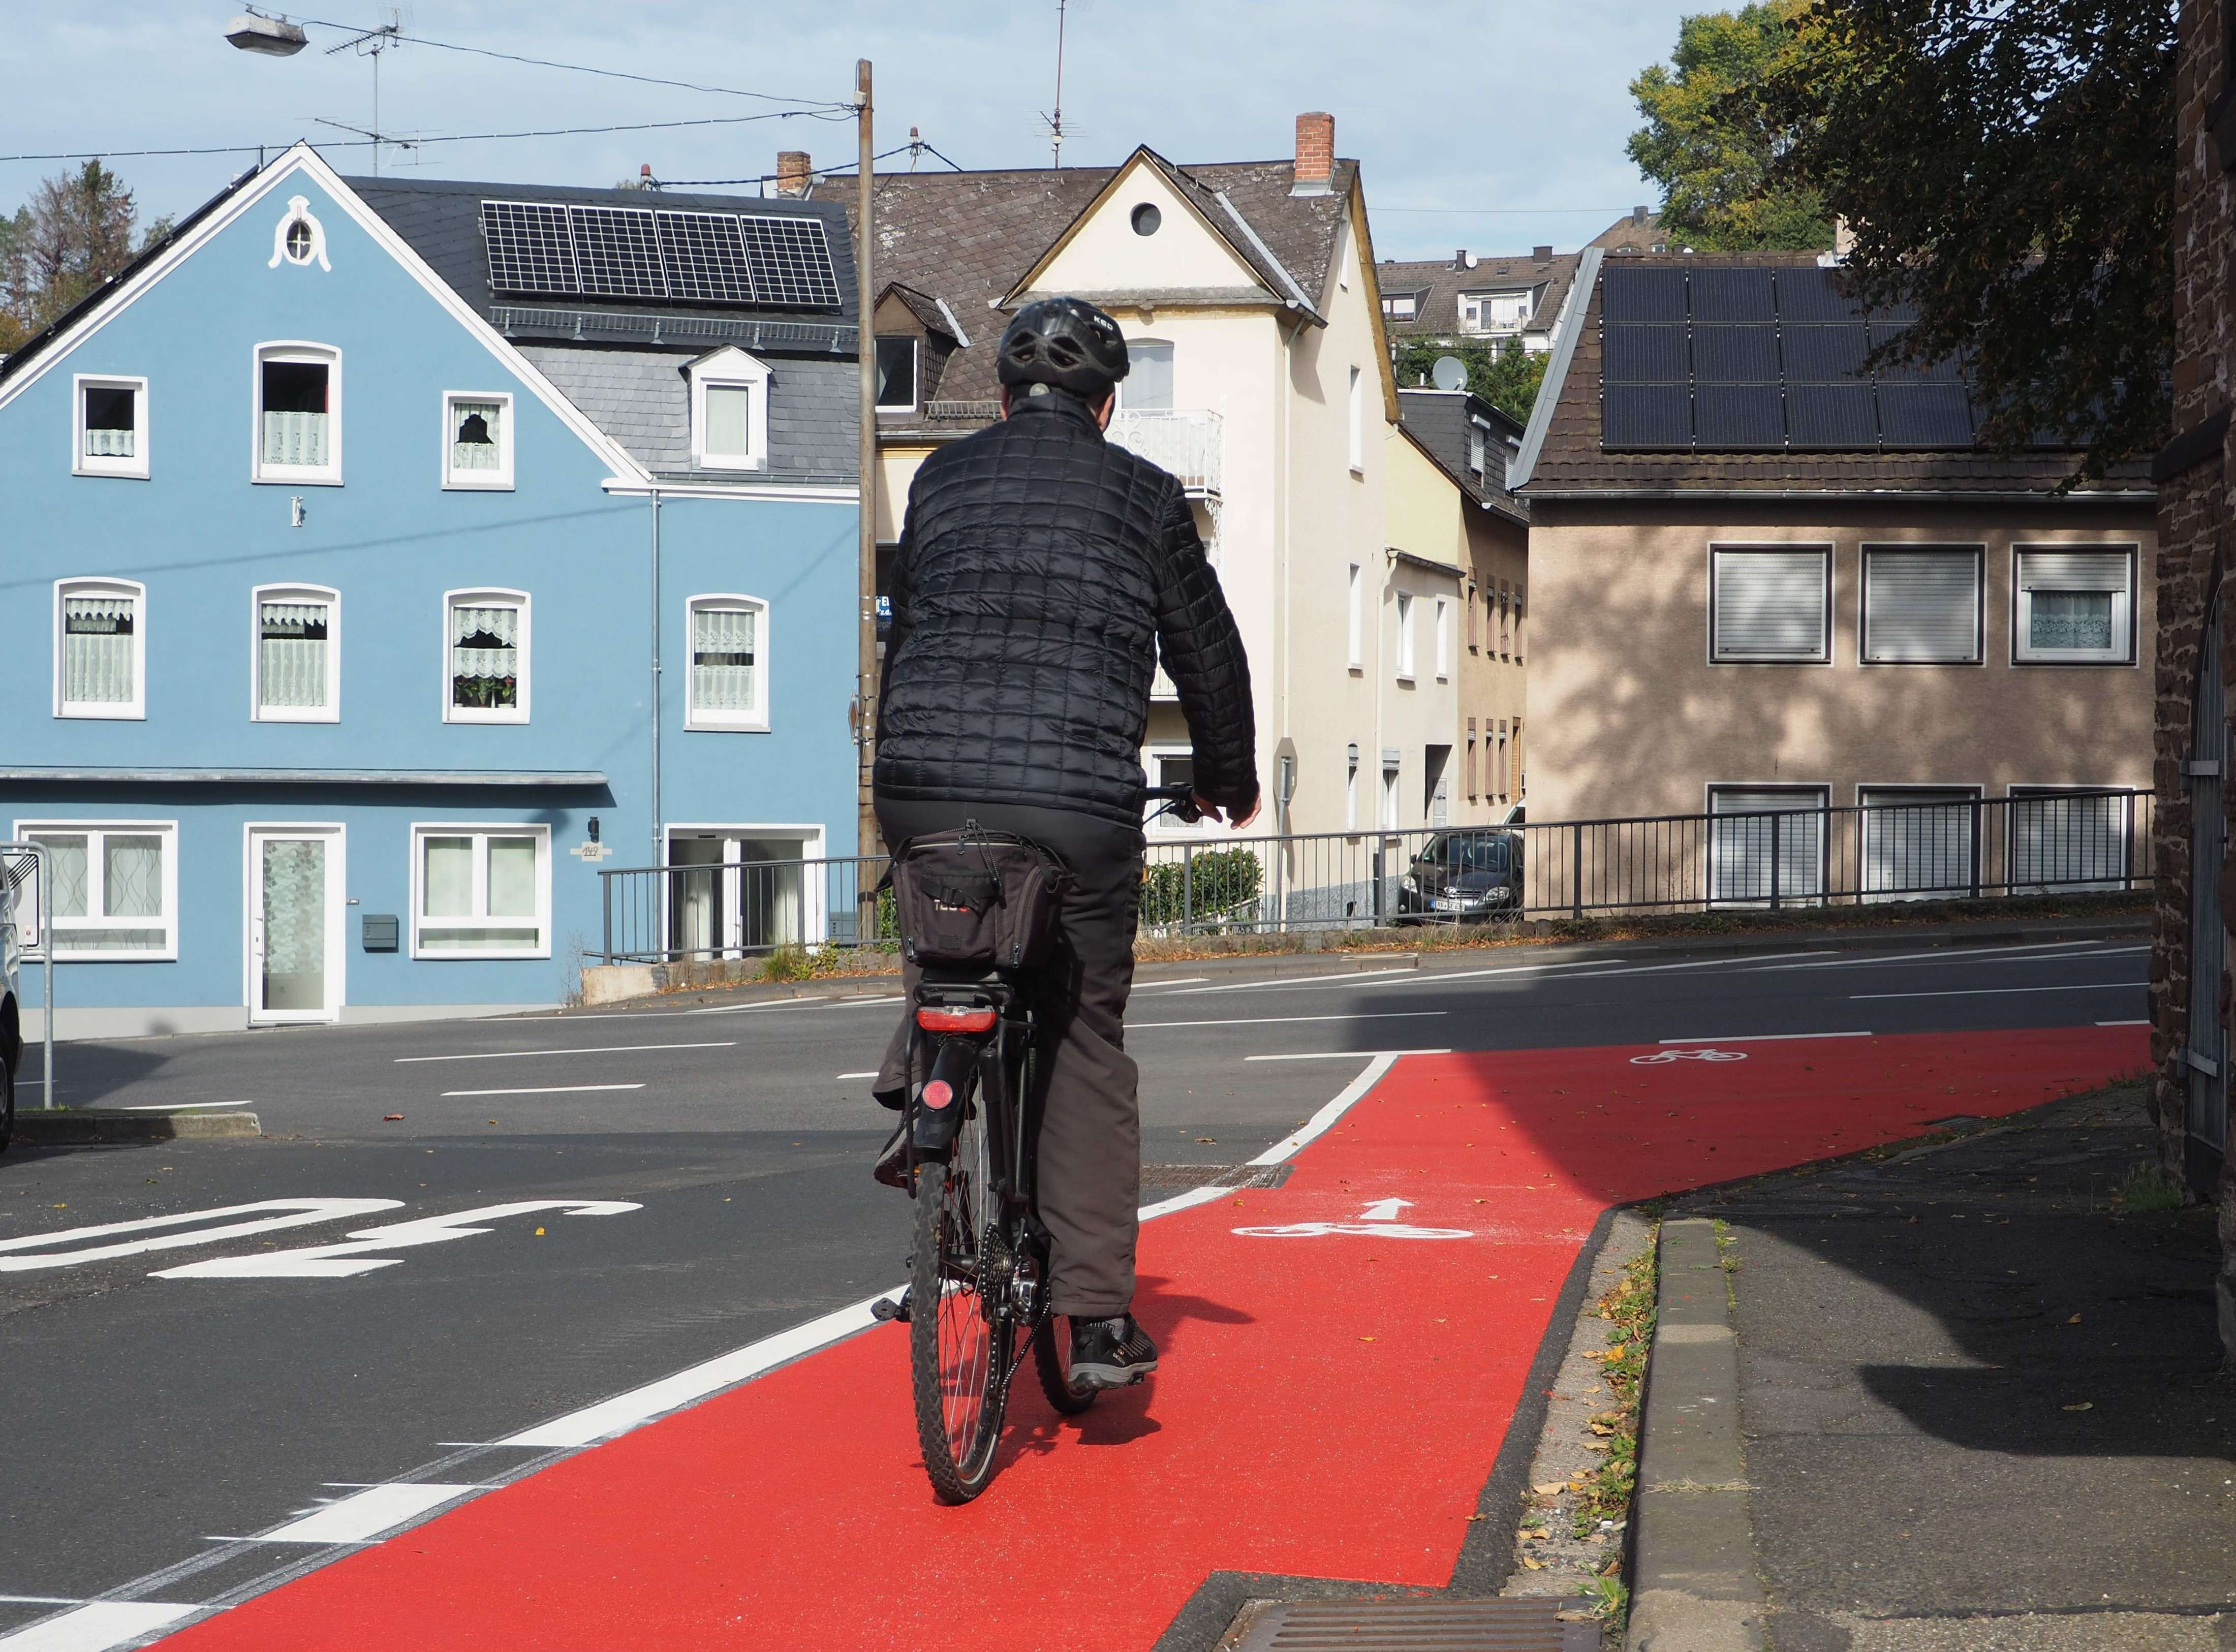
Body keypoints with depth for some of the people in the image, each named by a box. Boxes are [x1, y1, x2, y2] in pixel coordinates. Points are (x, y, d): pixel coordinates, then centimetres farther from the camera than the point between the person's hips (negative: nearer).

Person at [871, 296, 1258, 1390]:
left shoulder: (943, 477, 14)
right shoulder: (1141, 494, 8)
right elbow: (1205, 650, 14)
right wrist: (1230, 780, 31)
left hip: (925, 793, 2)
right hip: (1080, 804, -2)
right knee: (1085, 1044, 10)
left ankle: (922, 1089, 5)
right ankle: (1099, 1320, 7)